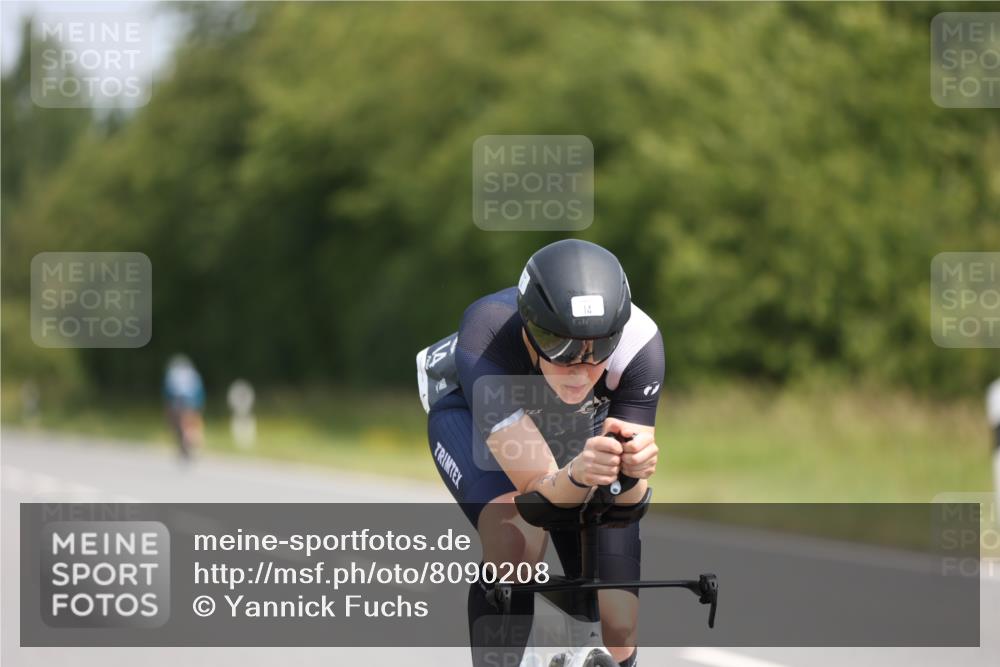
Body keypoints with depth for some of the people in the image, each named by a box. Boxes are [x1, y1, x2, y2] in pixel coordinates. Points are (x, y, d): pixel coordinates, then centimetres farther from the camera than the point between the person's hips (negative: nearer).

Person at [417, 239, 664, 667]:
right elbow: (541, 494, -42)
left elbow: (621, 502, -32)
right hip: (472, 412, -2)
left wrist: (632, 471, -54)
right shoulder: (486, 339, -42)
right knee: (517, 541, -35)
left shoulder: (639, 343, -36)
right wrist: (579, 474, -63)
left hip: (580, 425, 2)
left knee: (618, 627, -6)